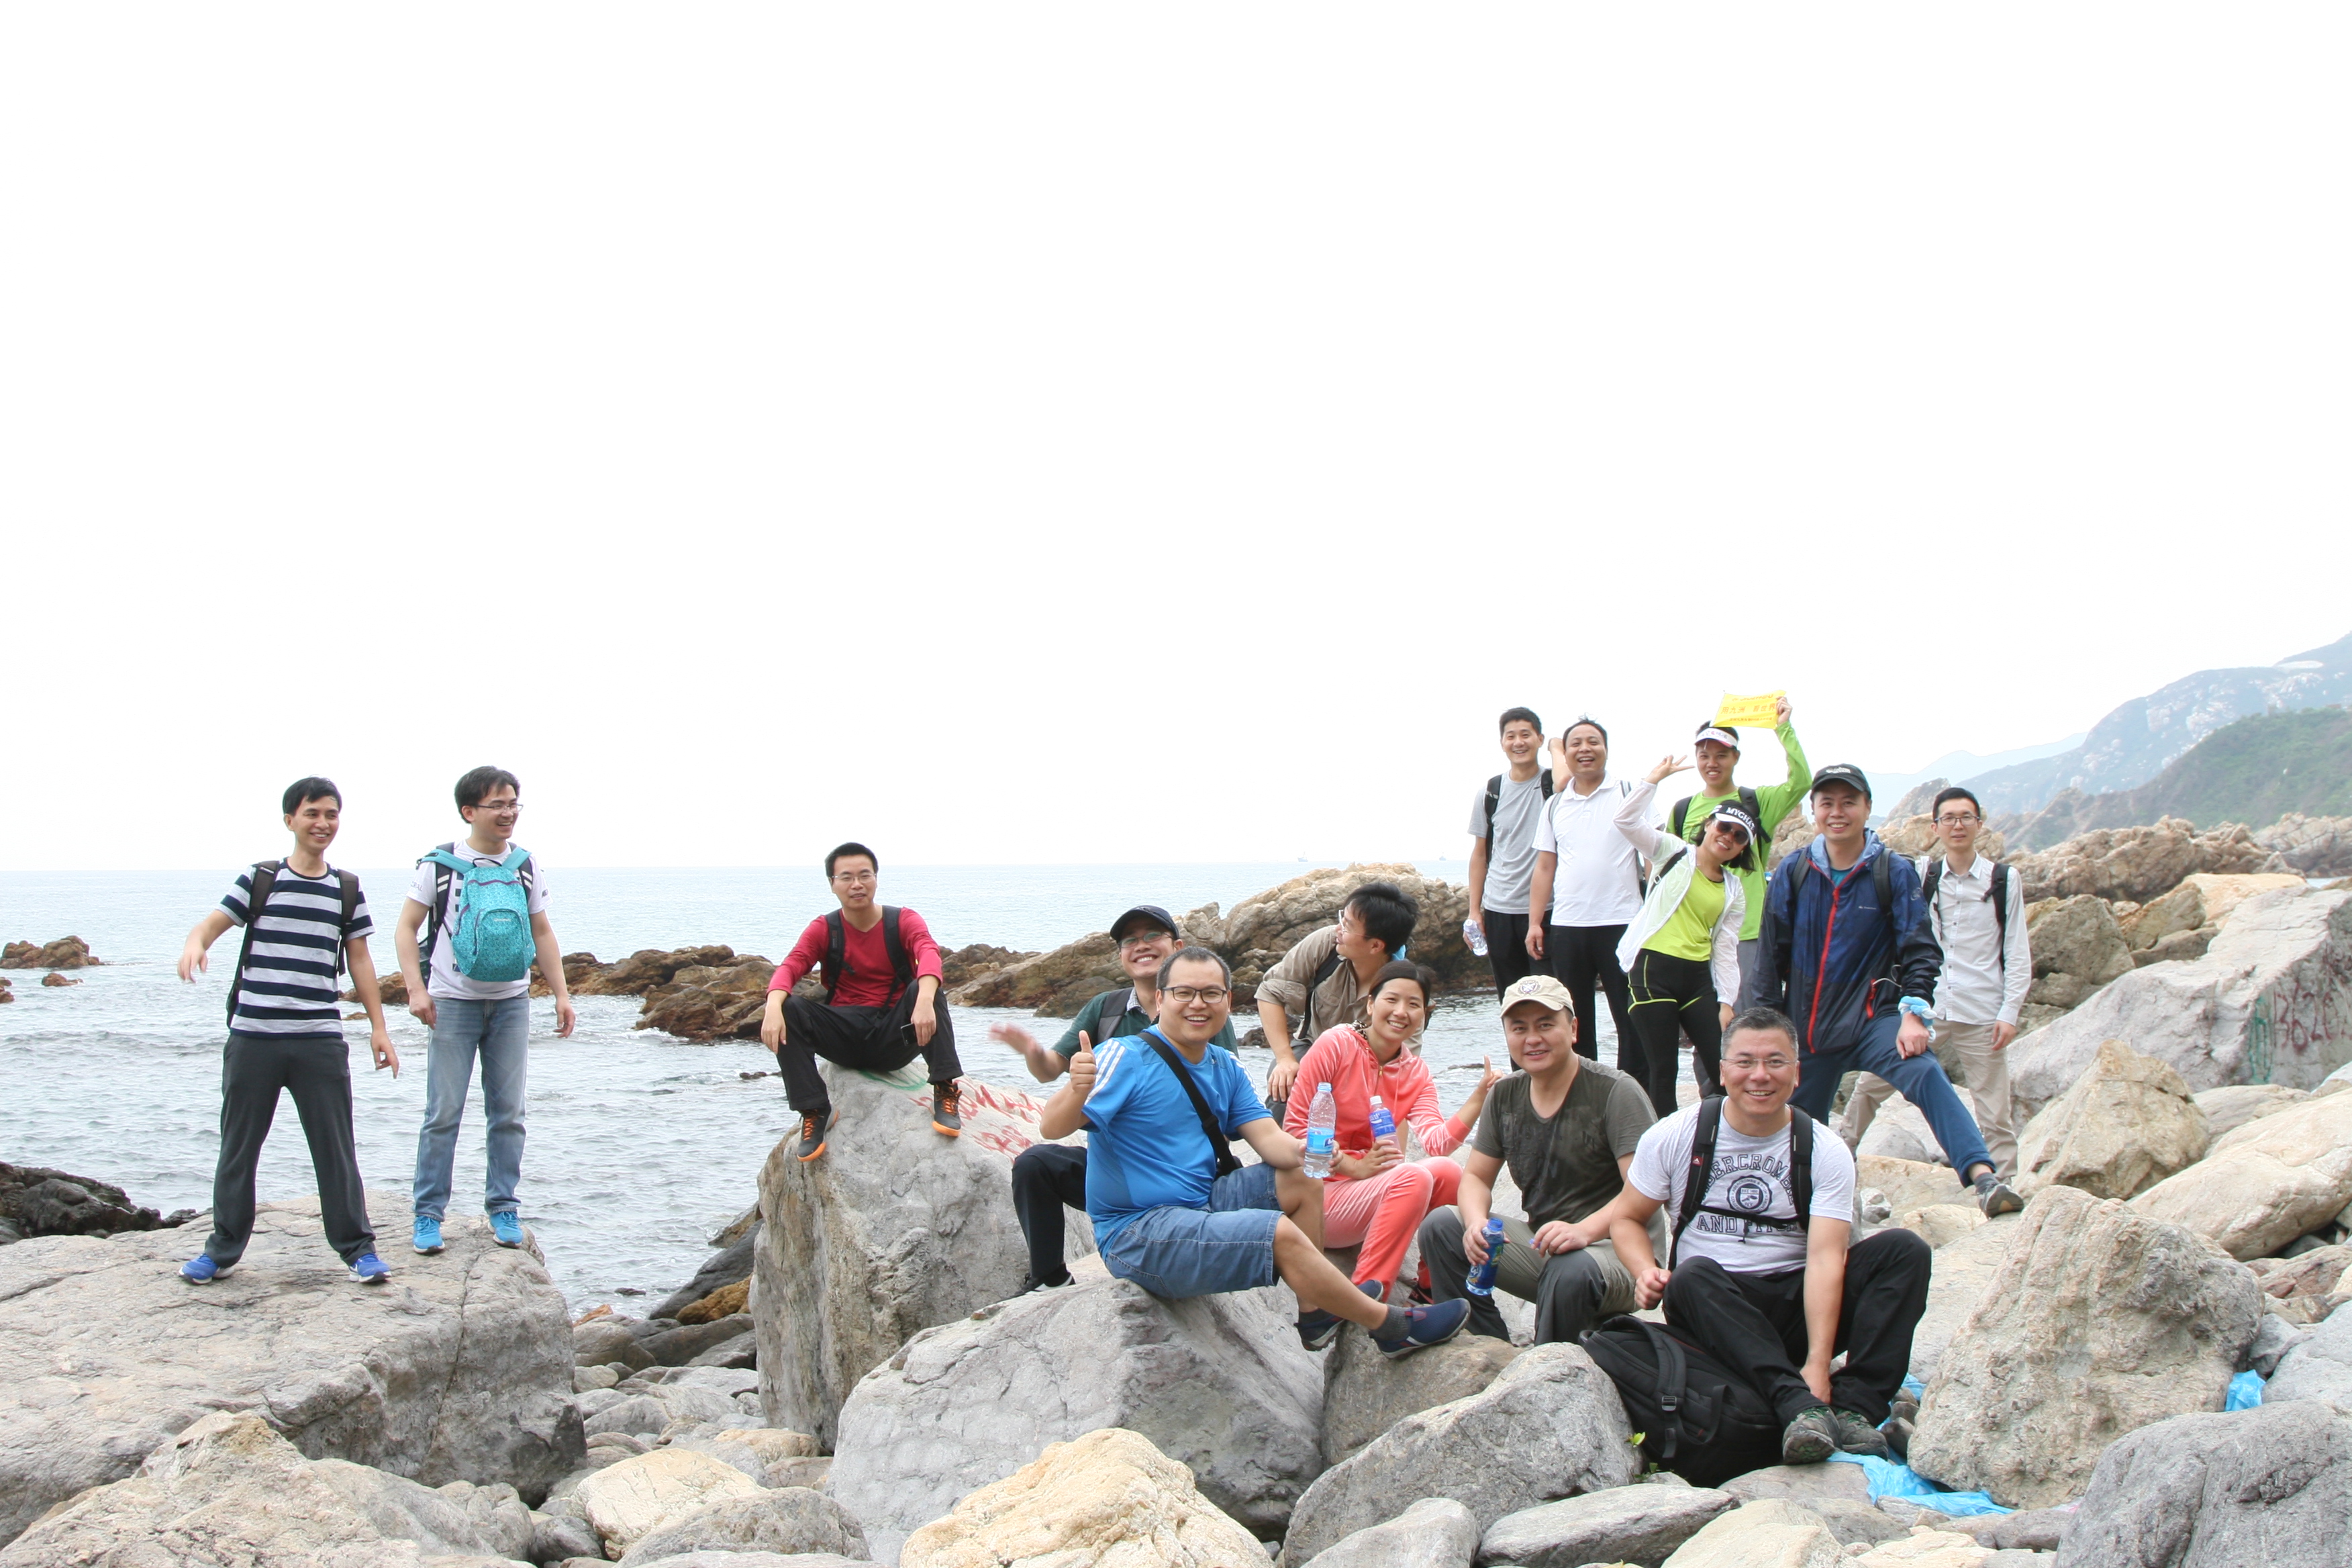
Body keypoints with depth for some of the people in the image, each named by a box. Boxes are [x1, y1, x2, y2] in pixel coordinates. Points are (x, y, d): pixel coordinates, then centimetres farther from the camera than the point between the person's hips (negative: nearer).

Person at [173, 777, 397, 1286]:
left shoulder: (348, 891, 9)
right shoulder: (258, 880, 4)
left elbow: (359, 961, 13)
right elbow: (211, 924, -2)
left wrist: (378, 1027, 9)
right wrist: (195, 943, -27)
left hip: (320, 1041, 0)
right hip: (252, 1037, 0)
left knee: (335, 1148, 0)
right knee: (238, 1147, 8)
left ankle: (357, 1248, 9)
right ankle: (223, 1249, 20)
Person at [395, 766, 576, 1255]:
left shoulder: (527, 867, 7)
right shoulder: (439, 864, -4)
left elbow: (542, 933, 14)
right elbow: (406, 929, -1)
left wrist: (561, 993, 7)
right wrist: (416, 989, -13)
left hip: (511, 1002, 3)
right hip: (454, 1002, -3)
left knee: (508, 1112, 6)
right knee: (444, 1112, -3)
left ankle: (503, 1209, 15)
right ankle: (428, 1214, 4)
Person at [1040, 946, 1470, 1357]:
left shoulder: (1225, 1069, 11)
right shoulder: (1126, 1058, -14)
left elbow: (1268, 1138, 1)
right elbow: (1051, 1127, -24)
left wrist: (1299, 1151, -23)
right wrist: (1076, 1090, -47)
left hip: (1203, 1205, 9)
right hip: (1138, 1235, -9)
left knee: (1302, 1179, 5)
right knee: (1280, 1233, -21)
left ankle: (1314, 1315, 4)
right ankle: (1391, 1326, -6)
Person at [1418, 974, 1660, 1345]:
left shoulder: (1616, 1092, -12)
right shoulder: (1505, 1096, 7)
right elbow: (1476, 1177, 11)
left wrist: (1585, 1230, -37)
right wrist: (1476, 1223, -13)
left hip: (1615, 1252, -6)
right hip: (1539, 1245, 7)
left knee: (1571, 1269, -38)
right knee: (1440, 1226, -8)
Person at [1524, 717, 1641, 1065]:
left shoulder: (1629, 793, 2)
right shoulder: (1556, 805, 13)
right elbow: (1545, 867, 14)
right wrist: (1535, 922, 7)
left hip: (1620, 923, -4)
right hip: (1566, 927, 4)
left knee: (1631, 1021, -1)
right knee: (1574, 1022, 9)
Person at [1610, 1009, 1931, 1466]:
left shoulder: (1824, 1153, -3)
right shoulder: (1675, 1137, 1)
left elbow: (1825, 1258, -14)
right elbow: (1627, 1218, 10)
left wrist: (1817, 1364, -27)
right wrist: (1646, 1271, -14)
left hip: (1798, 1306, 1)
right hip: (1711, 1309, -1)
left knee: (1905, 1250, -20)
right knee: (1693, 1274, -35)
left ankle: (1853, 1408, -33)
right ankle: (1800, 1407, -46)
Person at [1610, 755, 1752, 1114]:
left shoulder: (1734, 890, 15)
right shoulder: (1674, 853, 5)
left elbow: (1726, 948, 11)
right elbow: (1626, 819, -8)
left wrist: (1726, 1001, 3)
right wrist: (1656, 777, -10)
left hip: (1699, 978, 4)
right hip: (1655, 971, -4)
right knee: (1662, 1072, -1)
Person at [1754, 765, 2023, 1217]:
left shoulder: (1894, 872, -3)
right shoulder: (1792, 874, 3)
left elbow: (1919, 948, -5)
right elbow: (1772, 956, 10)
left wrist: (1914, 1014, -19)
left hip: (1874, 1018, -3)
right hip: (1808, 1025, 3)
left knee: (1925, 1074, -30)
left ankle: (1983, 1179, -44)